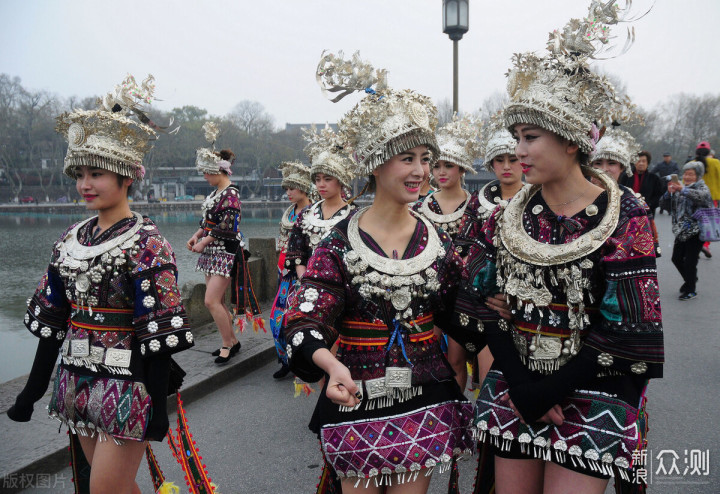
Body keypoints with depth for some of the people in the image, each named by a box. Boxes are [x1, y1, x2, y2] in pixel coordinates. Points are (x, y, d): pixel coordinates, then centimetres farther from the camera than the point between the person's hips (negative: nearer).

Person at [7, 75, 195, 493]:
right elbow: (52, 319, 11)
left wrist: (160, 408, -16)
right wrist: (34, 390, 13)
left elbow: (158, 332, -16)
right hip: (79, 381, 7)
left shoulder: (146, 242, -14)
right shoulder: (71, 240, 6)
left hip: (127, 388, -6)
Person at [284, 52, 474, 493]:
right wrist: (331, 365, -37)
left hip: (425, 397, 3)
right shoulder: (340, 243, -11)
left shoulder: (438, 240, 0)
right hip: (358, 400, -2)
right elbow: (306, 324, -19)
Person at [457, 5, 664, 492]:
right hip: (515, 393, 4)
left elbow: (622, 334, -13)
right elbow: (484, 306, -1)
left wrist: (546, 393, -14)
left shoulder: (625, 216, -10)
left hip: (589, 402, -3)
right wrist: (519, 386, -10)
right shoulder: (507, 216, 0)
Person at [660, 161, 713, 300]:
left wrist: (683, 190, -41)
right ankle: (690, 280, 34)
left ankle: (691, 290, 9)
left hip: (696, 231, -6)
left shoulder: (702, 187, -5)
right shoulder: (679, 187, 12)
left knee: (690, 261, -6)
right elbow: (667, 204, 7)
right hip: (682, 231, 6)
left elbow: (702, 196, -29)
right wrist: (669, 192, -13)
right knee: (676, 258, 11)